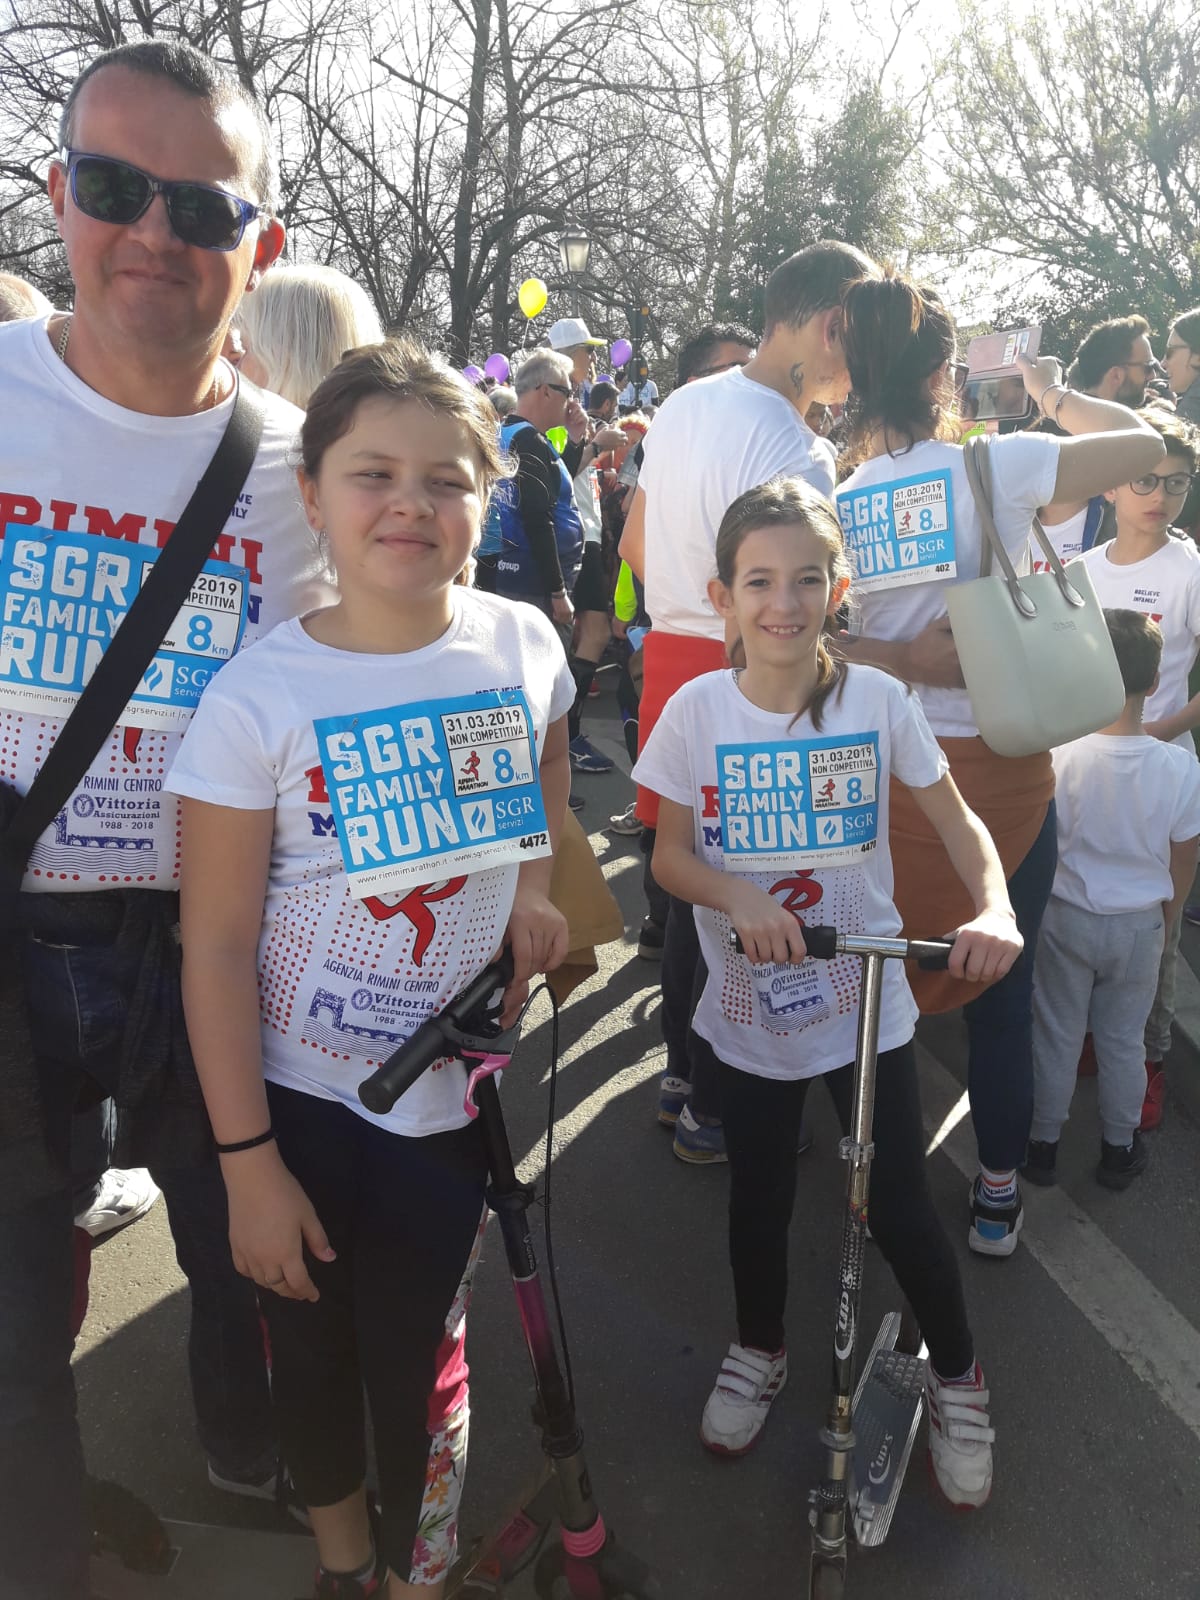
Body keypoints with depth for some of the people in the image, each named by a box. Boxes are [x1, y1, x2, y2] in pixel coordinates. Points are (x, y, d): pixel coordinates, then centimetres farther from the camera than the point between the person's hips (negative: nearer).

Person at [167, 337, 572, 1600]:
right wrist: (246, 1162, -12)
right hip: (296, 1094, -1)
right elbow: (216, 946, -13)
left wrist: (531, 883, 1)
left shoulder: (521, 643, -7)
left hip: (450, 1093, 1)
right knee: (313, 1349, 17)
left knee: (419, 1361, 11)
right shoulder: (258, 695, -16)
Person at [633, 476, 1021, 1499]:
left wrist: (995, 907, -21)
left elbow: (955, 818, -3)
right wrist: (739, 897, -25)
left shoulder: (877, 699, -11)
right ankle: (759, 1351, 47)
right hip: (750, 1003, 1)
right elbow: (670, 854, -5)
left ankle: (959, 1379, 36)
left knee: (901, 1209, 7)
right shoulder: (699, 709, -10)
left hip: (866, 1001, -1)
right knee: (759, 1200, 18)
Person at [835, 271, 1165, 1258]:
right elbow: (1148, 446, 0)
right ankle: (998, 1194, 25)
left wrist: (907, 660, -3)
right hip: (999, 765, -3)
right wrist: (1058, 395, 14)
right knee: (1004, 988, 11)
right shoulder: (997, 466, -10)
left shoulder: (838, 505, 1)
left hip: (889, 763, 4)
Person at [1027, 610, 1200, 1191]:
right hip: (1139, 925, 1)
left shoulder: (1056, 755, -21)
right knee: (1123, 1040, 19)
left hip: (1065, 918, -1)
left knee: (1057, 1035, 15)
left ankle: (1043, 1145, 30)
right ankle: (1119, 1151, 35)